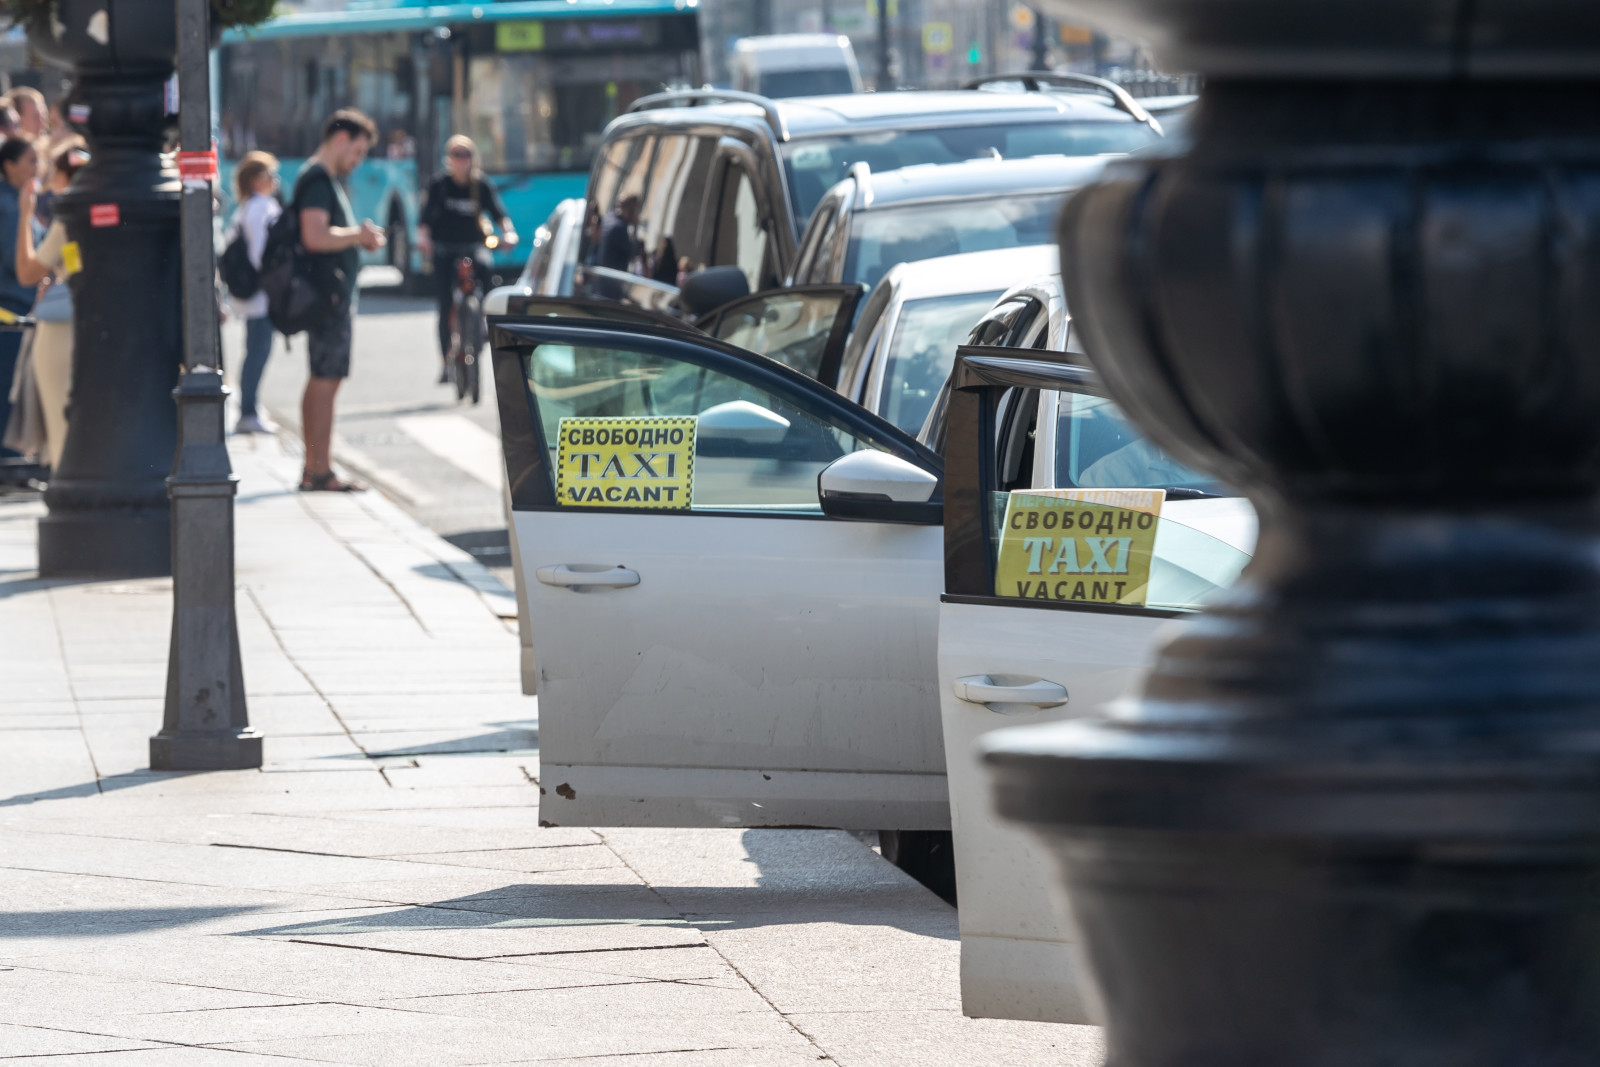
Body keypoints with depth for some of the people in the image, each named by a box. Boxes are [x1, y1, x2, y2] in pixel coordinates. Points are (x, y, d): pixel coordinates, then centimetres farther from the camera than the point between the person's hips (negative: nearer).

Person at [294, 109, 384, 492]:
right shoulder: (318, 180, -13)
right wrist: (359, 235, -13)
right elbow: (315, 237, -24)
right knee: (326, 379, -10)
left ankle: (313, 469, 19)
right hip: (328, 293, -11)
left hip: (331, 292, 11)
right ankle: (320, 472, -10)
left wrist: (359, 238, 13)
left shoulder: (325, 178, 20)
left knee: (321, 381, 14)